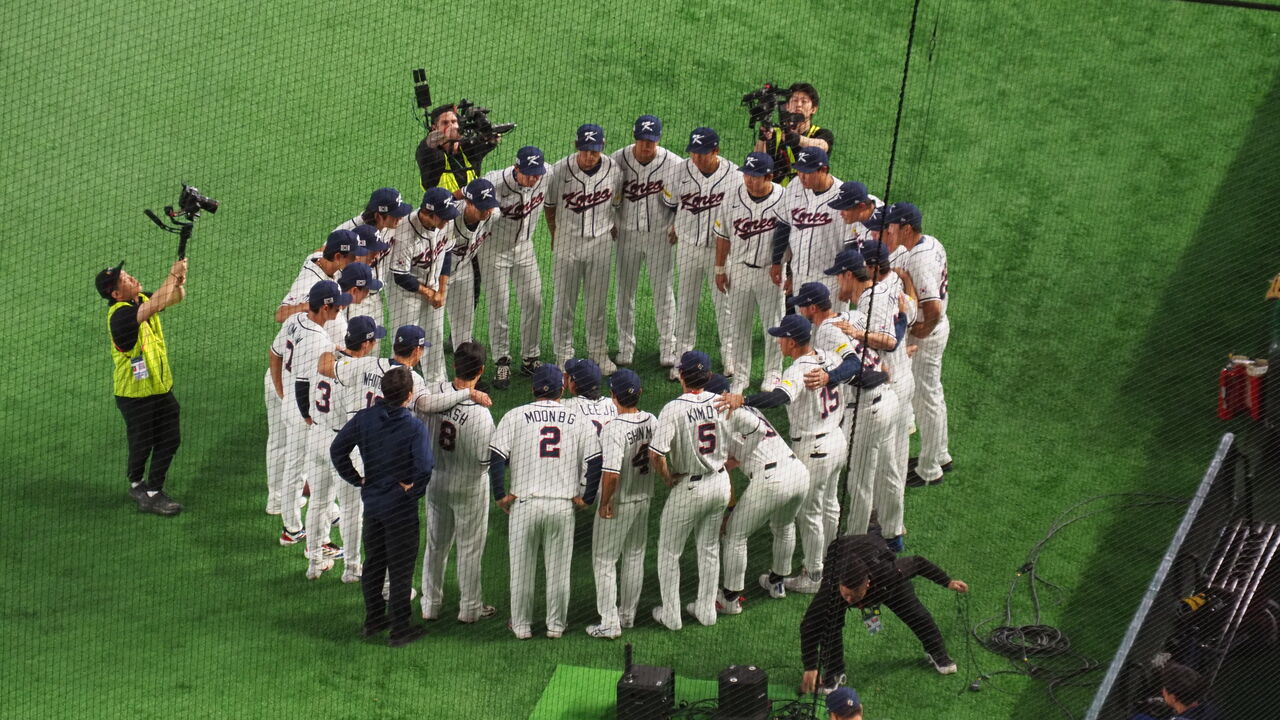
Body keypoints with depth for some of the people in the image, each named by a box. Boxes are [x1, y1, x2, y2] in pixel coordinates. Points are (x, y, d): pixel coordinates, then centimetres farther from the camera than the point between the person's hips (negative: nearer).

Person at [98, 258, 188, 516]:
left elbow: (175, 298, 8)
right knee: (142, 445, 7)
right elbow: (155, 306, -40)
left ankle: (153, 491, 25)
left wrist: (179, 282, -15)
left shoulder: (141, 300, 0)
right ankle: (135, 483, 33)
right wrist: (172, 274, -32)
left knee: (171, 439, 11)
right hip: (135, 395, -8)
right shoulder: (119, 314, -27)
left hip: (161, 387, 8)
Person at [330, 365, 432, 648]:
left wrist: (356, 479, 8)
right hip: (401, 508, -5)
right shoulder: (414, 427, -20)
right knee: (400, 568, 5)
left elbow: (337, 450, 2)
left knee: (373, 564, 20)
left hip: (372, 502, 5)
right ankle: (400, 630, 13)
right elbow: (424, 467, -30)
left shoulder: (364, 418, -4)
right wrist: (414, 490, -13)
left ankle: (373, 620, 32)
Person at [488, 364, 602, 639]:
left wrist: (500, 495, -1)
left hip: (524, 503, -1)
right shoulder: (577, 420, 3)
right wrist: (584, 497, 6)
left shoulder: (515, 416, -1)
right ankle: (556, 625, 21)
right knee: (559, 569, 13)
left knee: (521, 568, 11)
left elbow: (496, 457, -8)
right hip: (563, 505, 1)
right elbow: (594, 460, -2)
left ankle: (522, 626, 19)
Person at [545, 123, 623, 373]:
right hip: (567, 243, -1)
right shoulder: (560, 170, -13)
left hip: (600, 243, 2)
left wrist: (613, 229, 11)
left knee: (598, 301, 11)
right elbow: (550, 206, 1)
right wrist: (555, 238, 7)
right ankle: (563, 354, 15)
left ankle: (598, 352, 24)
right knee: (564, 301, 5)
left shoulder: (613, 170, -7)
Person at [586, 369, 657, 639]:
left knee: (604, 561, 6)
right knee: (634, 557, 19)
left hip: (617, 504, -7)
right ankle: (628, 615, 31)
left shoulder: (613, 429, -26)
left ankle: (609, 623, 6)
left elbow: (611, 473, -30)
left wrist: (604, 503, -19)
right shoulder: (652, 421, -5)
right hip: (644, 498, 7)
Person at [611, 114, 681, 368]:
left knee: (663, 291, 4)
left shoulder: (673, 163, -10)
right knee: (625, 290, 9)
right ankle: (625, 348, 21)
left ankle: (668, 348, 16)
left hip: (660, 234, -1)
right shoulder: (618, 159, -7)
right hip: (627, 233, 1)